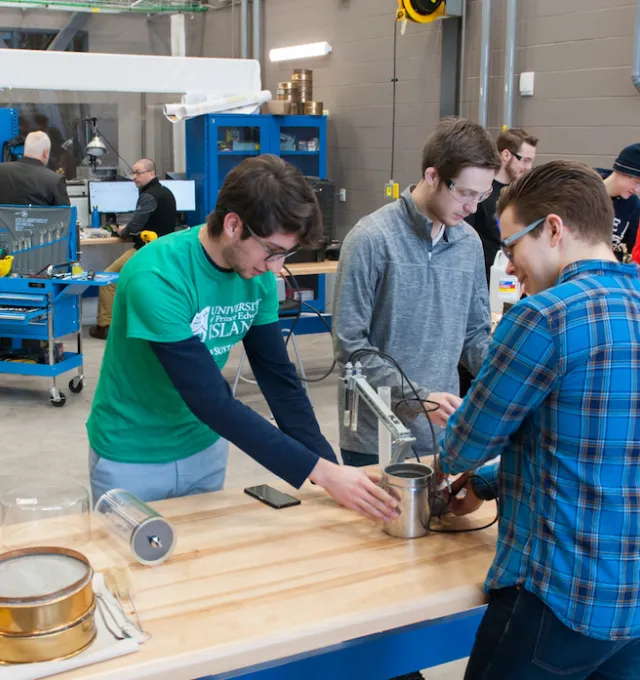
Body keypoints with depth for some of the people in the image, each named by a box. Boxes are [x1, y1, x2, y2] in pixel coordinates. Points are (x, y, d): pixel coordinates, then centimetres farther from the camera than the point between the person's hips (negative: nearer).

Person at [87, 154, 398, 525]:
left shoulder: (258, 277, -10)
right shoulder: (157, 279, -30)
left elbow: (279, 377, -5)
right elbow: (212, 401, -33)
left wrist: (331, 467, -16)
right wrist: (321, 471, -34)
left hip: (205, 447, 6)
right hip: (132, 458, -5)